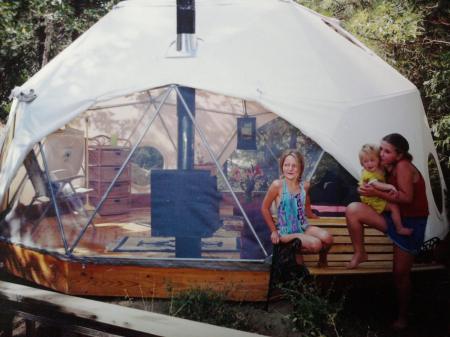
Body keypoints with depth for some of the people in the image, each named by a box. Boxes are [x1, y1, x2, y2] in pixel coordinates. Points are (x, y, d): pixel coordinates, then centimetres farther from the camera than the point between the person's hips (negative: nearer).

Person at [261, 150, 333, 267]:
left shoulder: (304, 186, 3)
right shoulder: (277, 185, -11)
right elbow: (265, 208, -3)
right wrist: (274, 231, -4)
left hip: (304, 227, 5)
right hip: (286, 232, -5)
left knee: (327, 238, -24)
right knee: (315, 244, -29)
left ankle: (322, 260, 9)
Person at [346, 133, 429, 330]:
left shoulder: (403, 166, -19)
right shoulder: (389, 168, 4)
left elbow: (406, 197, -24)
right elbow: (390, 193, 7)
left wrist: (377, 193, -27)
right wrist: (370, 191, -11)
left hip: (411, 223, -7)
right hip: (393, 217, 7)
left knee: (401, 271, 1)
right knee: (353, 209, -16)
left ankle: (403, 316, 21)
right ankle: (360, 253, -3)